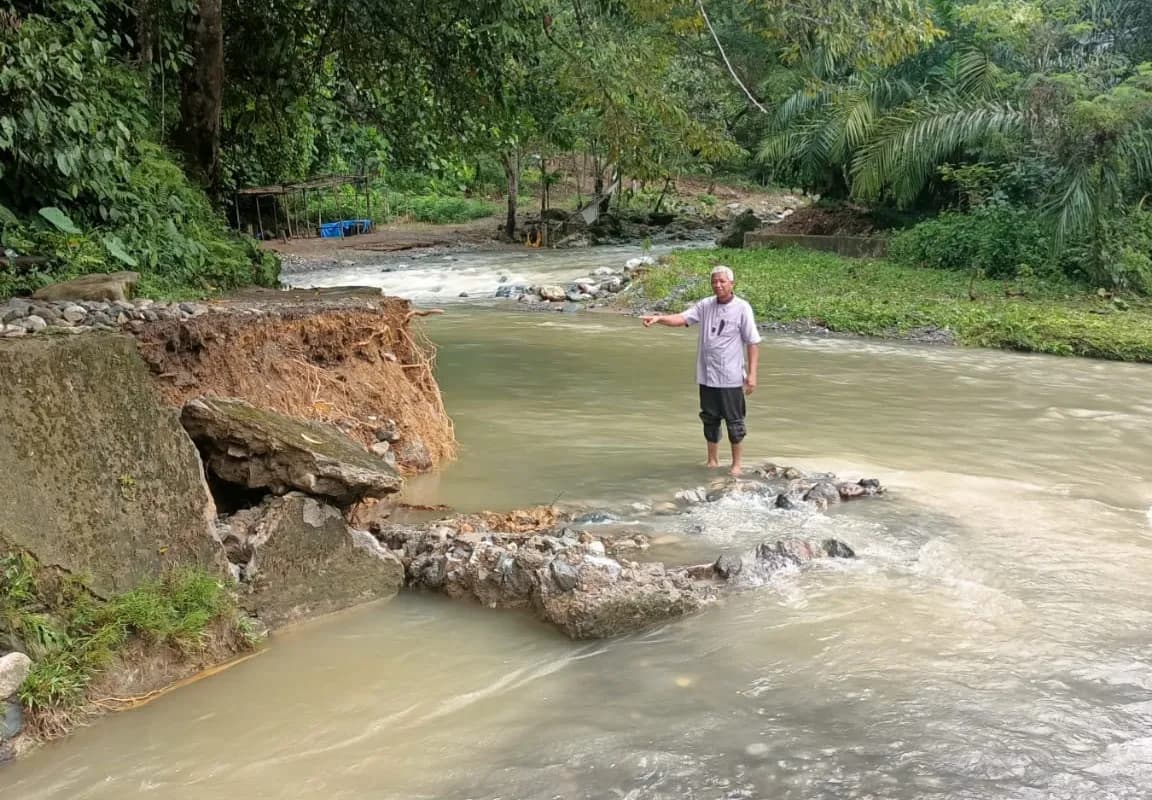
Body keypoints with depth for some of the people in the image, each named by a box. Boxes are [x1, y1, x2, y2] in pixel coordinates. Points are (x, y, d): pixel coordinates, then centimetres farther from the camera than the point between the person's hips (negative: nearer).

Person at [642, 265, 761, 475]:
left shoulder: (742, 308, -9)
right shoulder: (705, 306, 3)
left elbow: (753, 342, -8)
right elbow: (682, 318, -6)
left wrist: (752, 374, -11)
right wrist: (658, 318, -24)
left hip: (731, 378, -4)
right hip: (707, 376, 4)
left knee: (734, 421, 5)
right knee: (710, 419, 15)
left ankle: (736, 464, 18)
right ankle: (713, 461, 29)